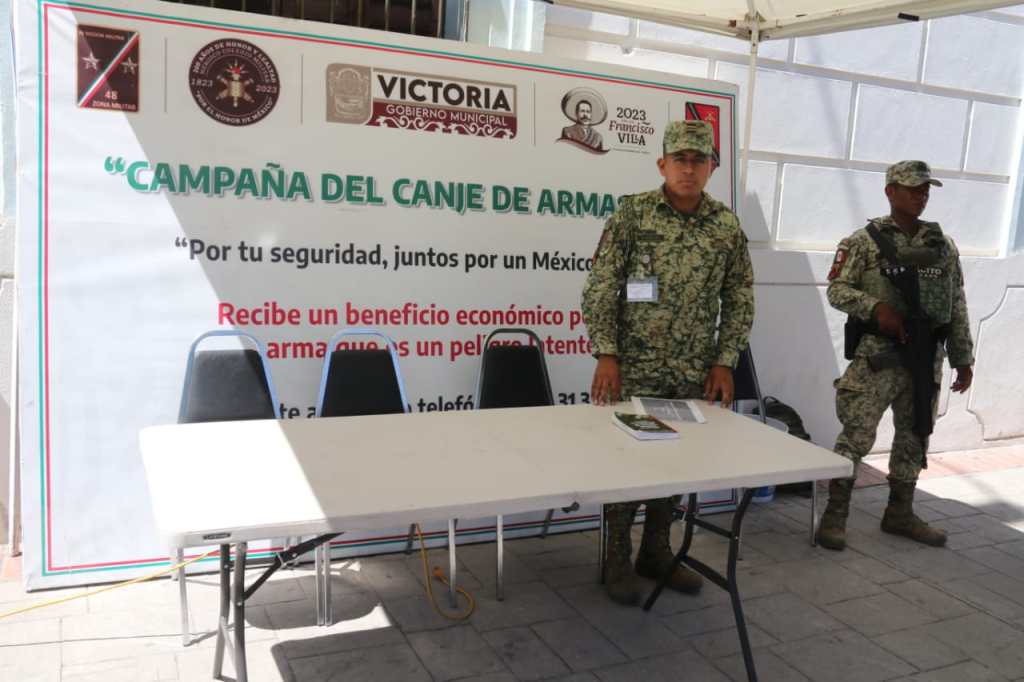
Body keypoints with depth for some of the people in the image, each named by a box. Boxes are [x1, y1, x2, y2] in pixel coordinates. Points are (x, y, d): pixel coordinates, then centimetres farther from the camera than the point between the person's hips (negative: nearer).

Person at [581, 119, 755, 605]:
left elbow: (739, 300, 9)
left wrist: (724, 362, 2)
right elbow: (601, 288, -7)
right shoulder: (632, 213, -5)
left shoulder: (728, 227, 4)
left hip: (695, 374, 4)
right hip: (636, 368, -3)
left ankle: (656, 551, 28)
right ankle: (616, 559, 16)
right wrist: (606, 355, -13)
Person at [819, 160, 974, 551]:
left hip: (926, 355, 5)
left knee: (915, 435, 12)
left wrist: (963, 359, 10)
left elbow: (957, 308, 12)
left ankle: (900, 514, 26)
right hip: (878, 353, -5)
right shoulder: (864, 241, -3)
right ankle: (835, 514, 4)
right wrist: (875, 307, -24)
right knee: (857, 435, -7)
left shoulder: (944, 246, 10)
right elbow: (837, 289, -8)